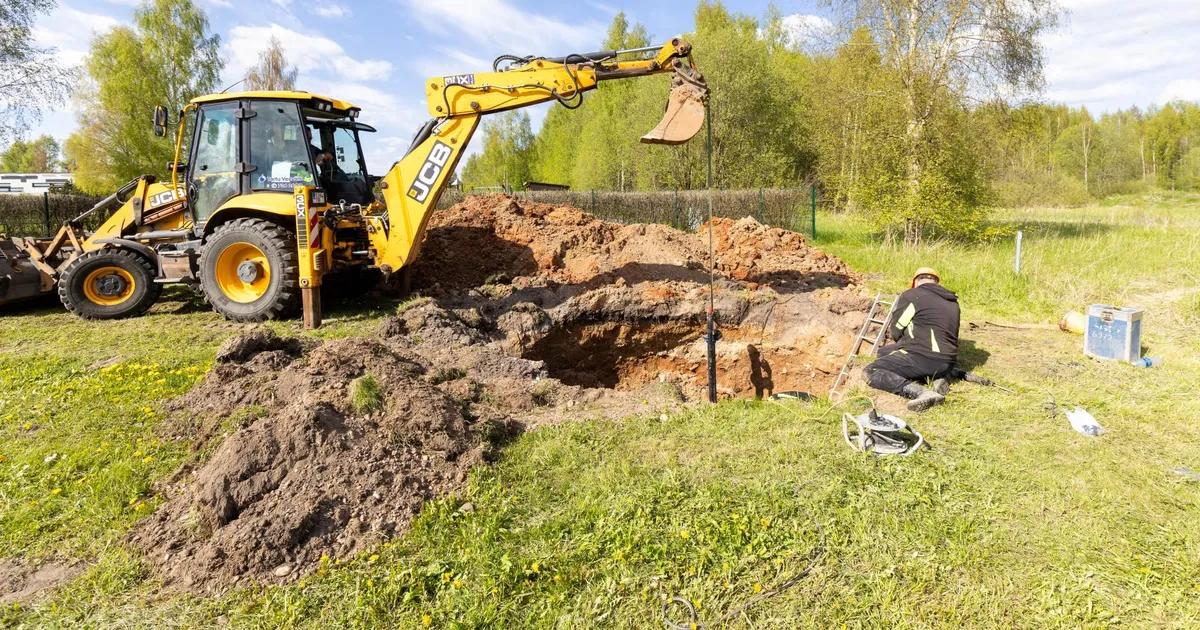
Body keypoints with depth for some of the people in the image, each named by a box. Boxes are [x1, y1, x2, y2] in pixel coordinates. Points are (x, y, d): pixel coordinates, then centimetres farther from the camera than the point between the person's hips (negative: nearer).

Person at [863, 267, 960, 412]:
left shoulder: (911, 295, -4)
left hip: (922, 358, -8)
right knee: (884, 352, 22)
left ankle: (921, 393, -24)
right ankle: (937, 378, 7)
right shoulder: (953, 301, 16)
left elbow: (894, 333, 1)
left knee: (871, 373, -5)